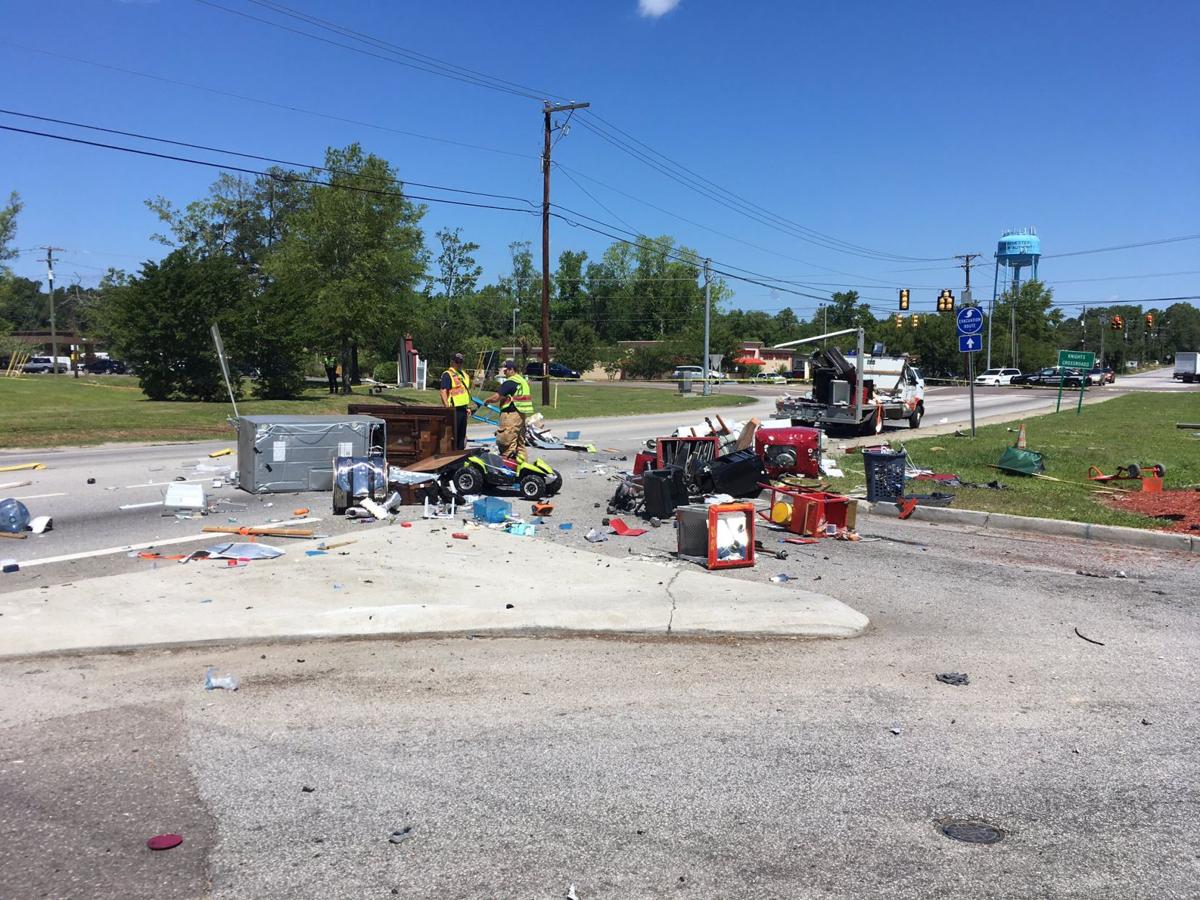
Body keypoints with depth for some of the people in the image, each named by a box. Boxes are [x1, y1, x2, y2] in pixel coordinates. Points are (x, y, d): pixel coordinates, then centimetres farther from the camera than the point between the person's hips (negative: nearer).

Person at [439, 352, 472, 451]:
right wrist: (447, 407, -23)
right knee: (453, 433, -8)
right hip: (454, 409, -8)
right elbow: (443, 391, -16)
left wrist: (468, 406, 20)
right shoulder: (447, 375, -8)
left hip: (463, 408, 8)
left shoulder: (465, 375, 19)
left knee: (462, 433, 13)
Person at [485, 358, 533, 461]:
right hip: (522, 414, 10)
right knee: (520, 442, 16)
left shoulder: (509, 382, -14)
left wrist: (486, 400, 1)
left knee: (507, 443, -7)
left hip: (511, 414, -10)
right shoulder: (523, 380, 16)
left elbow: (496, 397, -18)